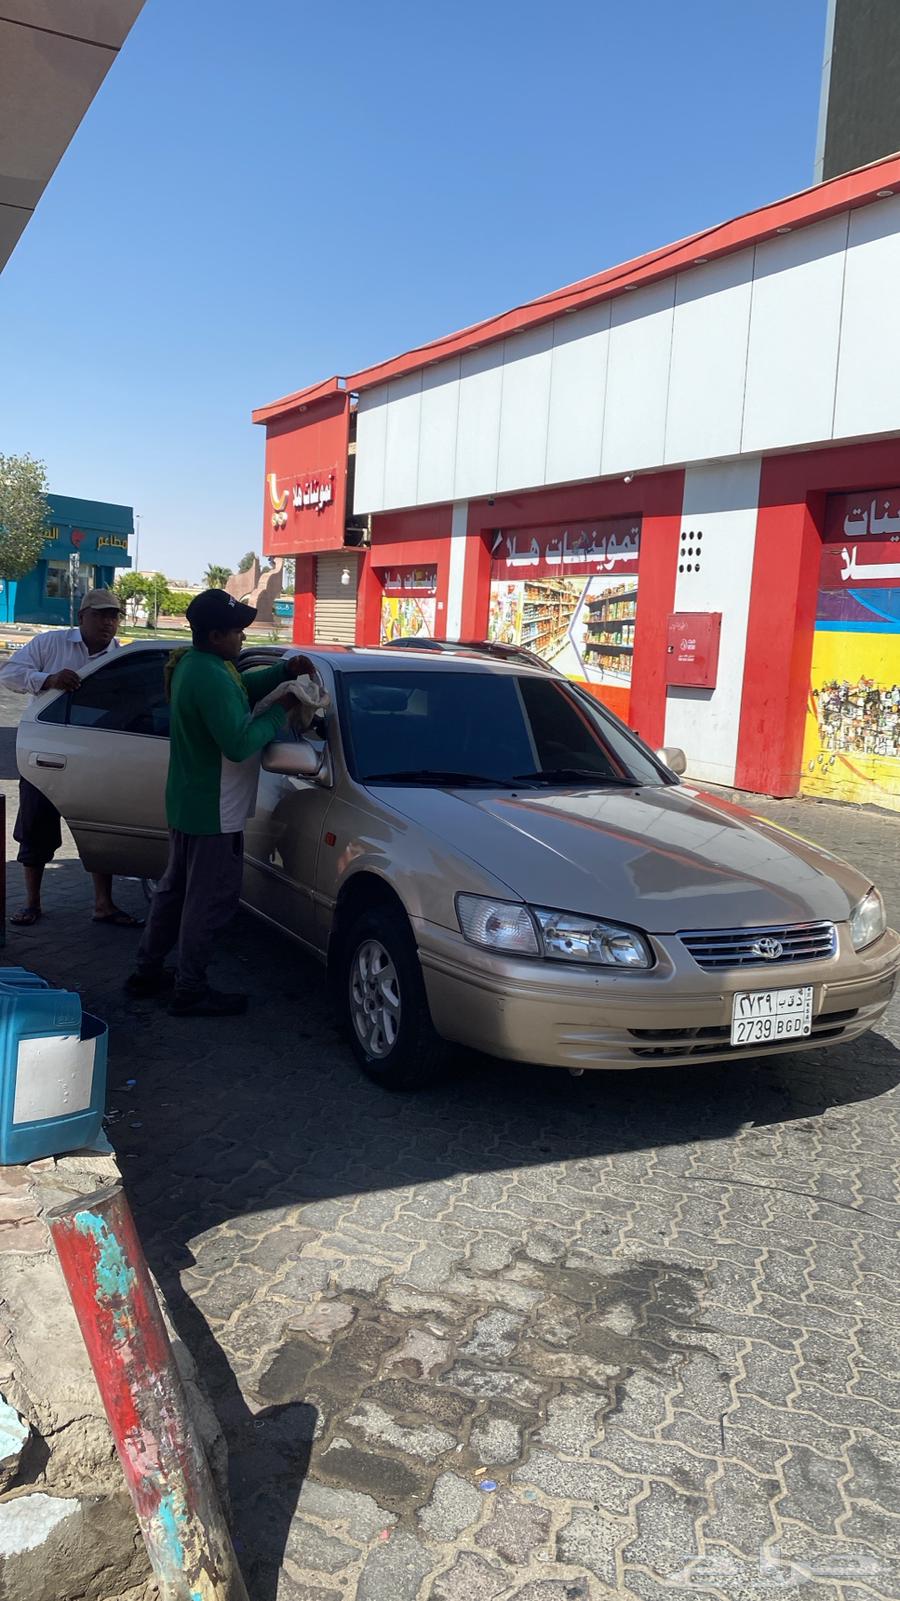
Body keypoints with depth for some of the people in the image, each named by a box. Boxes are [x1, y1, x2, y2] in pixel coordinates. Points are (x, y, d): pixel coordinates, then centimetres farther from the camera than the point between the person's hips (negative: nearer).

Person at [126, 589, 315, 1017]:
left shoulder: (192, 663, 7)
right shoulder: (211, 677, -26)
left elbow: (242, 688, 20)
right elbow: (239, 743, -29)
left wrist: (284, 670, 6)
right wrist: (278, 716, -16)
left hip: (186, 803, 11)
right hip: (213, 811, -11)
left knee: (175, 887, 20)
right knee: (210, 900, 0)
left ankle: (147, 972, 30)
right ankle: (191, 991, 10)